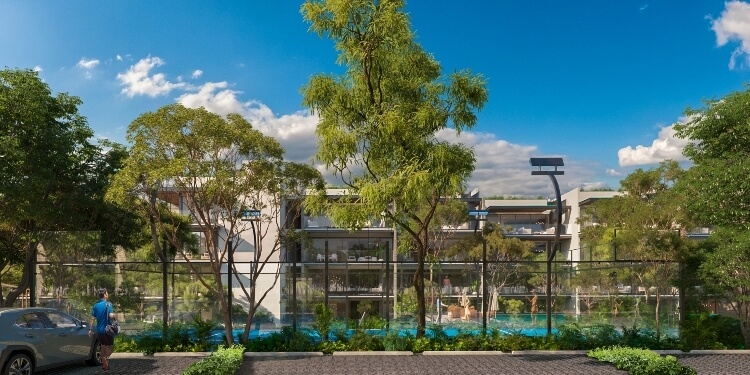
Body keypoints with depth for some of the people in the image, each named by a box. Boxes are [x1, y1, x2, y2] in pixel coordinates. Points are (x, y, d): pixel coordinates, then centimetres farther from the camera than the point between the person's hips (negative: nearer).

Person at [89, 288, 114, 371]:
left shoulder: (95, 305, 5)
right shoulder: (108, 304, -13)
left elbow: (93, 319, 5)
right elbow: (111, 316, -24)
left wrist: (90, 329, 9)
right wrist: (114, 316, -2)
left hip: (99, 330, 6)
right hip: (107, 329, -6)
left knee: (103, 347, 15)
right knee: (110, 347, 4)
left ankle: (104, 364, 20)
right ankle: (106, 361, -17)